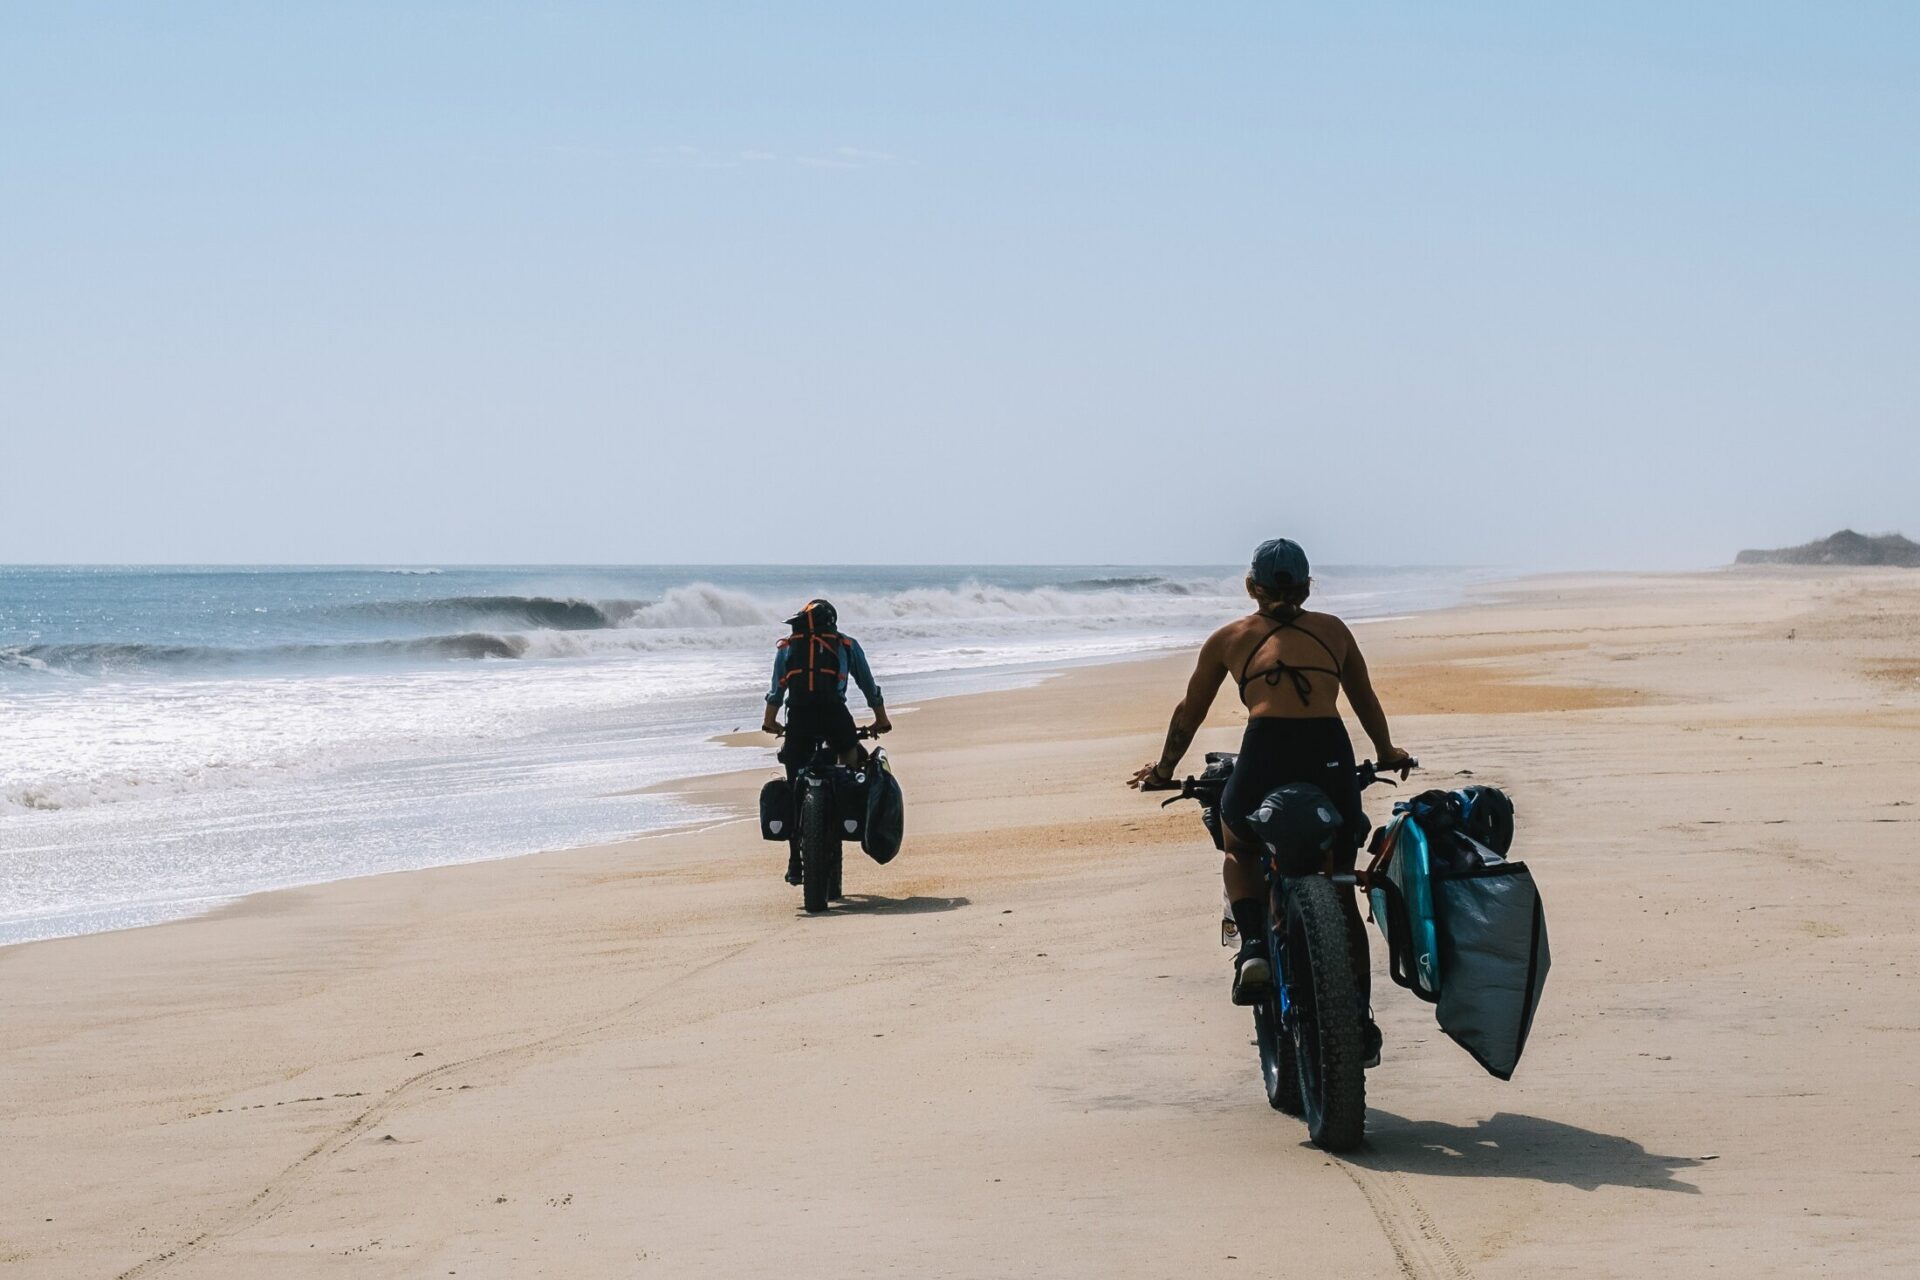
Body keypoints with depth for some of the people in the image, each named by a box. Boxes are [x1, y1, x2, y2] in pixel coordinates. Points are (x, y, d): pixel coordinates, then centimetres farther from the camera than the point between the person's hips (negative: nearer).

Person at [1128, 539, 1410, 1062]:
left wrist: (1164, 771, 39)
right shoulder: (1333, 630, 22)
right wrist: (1386, 752, 51)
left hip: (1266, 753, -1)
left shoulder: (1230, 637, 18)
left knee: (1239, 854, 28)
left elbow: (1189, 713, 25)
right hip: (1332, 757, 1)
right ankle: (1359, 1019, 12)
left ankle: (1255, 947, 2)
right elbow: (1366, 700, 34)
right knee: (1341, 891, 16)